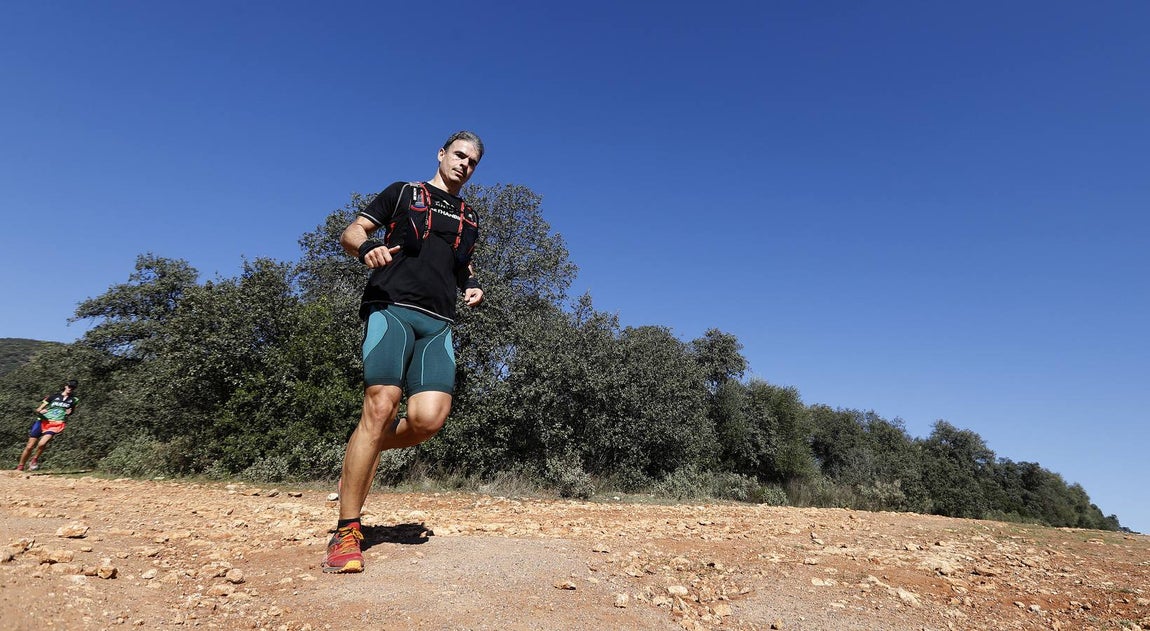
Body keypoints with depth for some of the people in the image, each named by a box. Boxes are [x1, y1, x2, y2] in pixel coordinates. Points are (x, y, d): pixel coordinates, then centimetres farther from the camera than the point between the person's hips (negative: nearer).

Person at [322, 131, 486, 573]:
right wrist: (366, 247, -13)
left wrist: (473, 286, 13)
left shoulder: (470, 219, 27)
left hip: (438, 323, 4)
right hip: (392, 308, -3)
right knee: (380, 407, -19)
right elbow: (350, 234, 12)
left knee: (428, 418, -17)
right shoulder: (403, 192, 15)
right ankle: (347, 531, -8)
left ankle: (360, 454, 14)